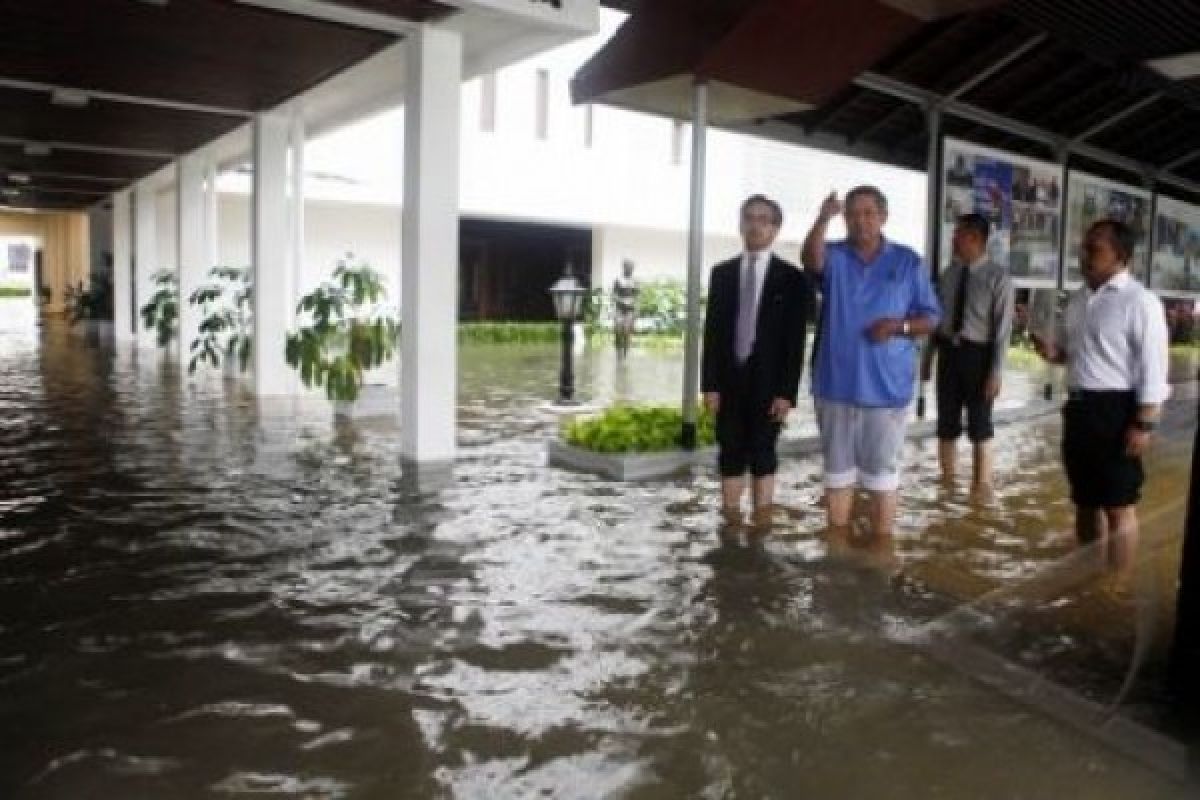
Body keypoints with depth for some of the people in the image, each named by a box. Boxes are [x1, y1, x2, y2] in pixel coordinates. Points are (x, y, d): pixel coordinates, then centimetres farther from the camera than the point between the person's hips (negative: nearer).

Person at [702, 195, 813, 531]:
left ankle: (761, 524, 12)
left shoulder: (792, 278, -1)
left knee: (762, 454, 4)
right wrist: (709, 383, -2)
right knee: (730, 453, 7)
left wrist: (787, 391, -12)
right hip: (729, 379, 3)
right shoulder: (722, 273, 7)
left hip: (767, 382, -2)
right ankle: (731, 522, 16)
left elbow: (796, 339, -5)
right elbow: (712, 331, 5)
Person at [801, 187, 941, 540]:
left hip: (886, 387, -1)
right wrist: (823, 219, -40)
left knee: (882, 472, 5)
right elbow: (811, 260, -23)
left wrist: (900, 326, -17)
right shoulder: (834, 255, 3)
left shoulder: (907, 261, 3)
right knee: (837, 470, 11)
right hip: (836, 384, 1)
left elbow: (931, 319, 3)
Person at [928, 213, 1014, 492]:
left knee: (980, 428, 8)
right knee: (946, 425, 11)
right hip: (949, 352, 5)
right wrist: (929, 356, 10)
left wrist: (996, 372, -16)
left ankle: (980, 487, 21)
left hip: (977, 354, -5)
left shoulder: (998, 277, -10)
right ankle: (946, 483, 25)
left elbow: (1003, 328, -13)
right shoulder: (949, 274, 6)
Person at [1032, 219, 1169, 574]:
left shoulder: (1140, 301, -12)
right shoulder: (1079, 298, 11)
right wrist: (1052, 350, 0)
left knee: (1118, 508, 2)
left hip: (1116, 410, -8)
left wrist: (1144, 424, -18)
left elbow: (1152, 368, -14)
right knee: (1085, 503, 18)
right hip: (1079, 407, 8)